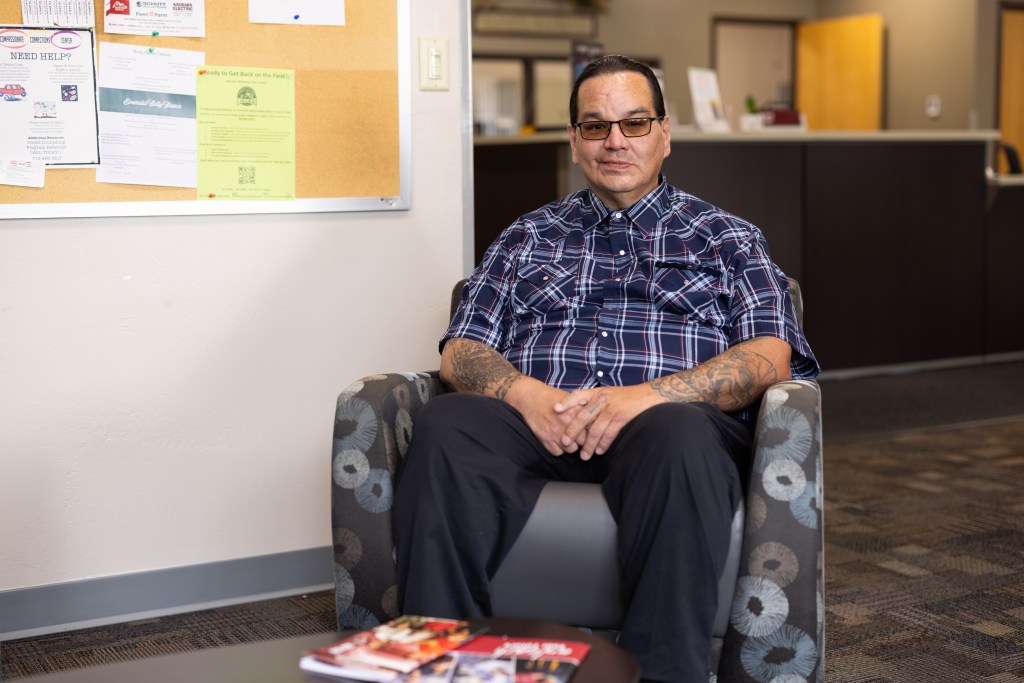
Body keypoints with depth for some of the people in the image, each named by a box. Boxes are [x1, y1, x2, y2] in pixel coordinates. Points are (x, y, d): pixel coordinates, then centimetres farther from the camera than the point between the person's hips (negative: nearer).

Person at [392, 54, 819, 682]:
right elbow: (461, 351, 17)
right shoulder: (529, 237, 28)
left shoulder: (727, 238, 22)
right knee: (446, 425, -32)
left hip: (664, 422, -1)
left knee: (679, 436, -40)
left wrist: (646, 395, -13)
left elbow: (769, 357, 5)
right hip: (538, 419, 2)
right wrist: (525, 393, -8)